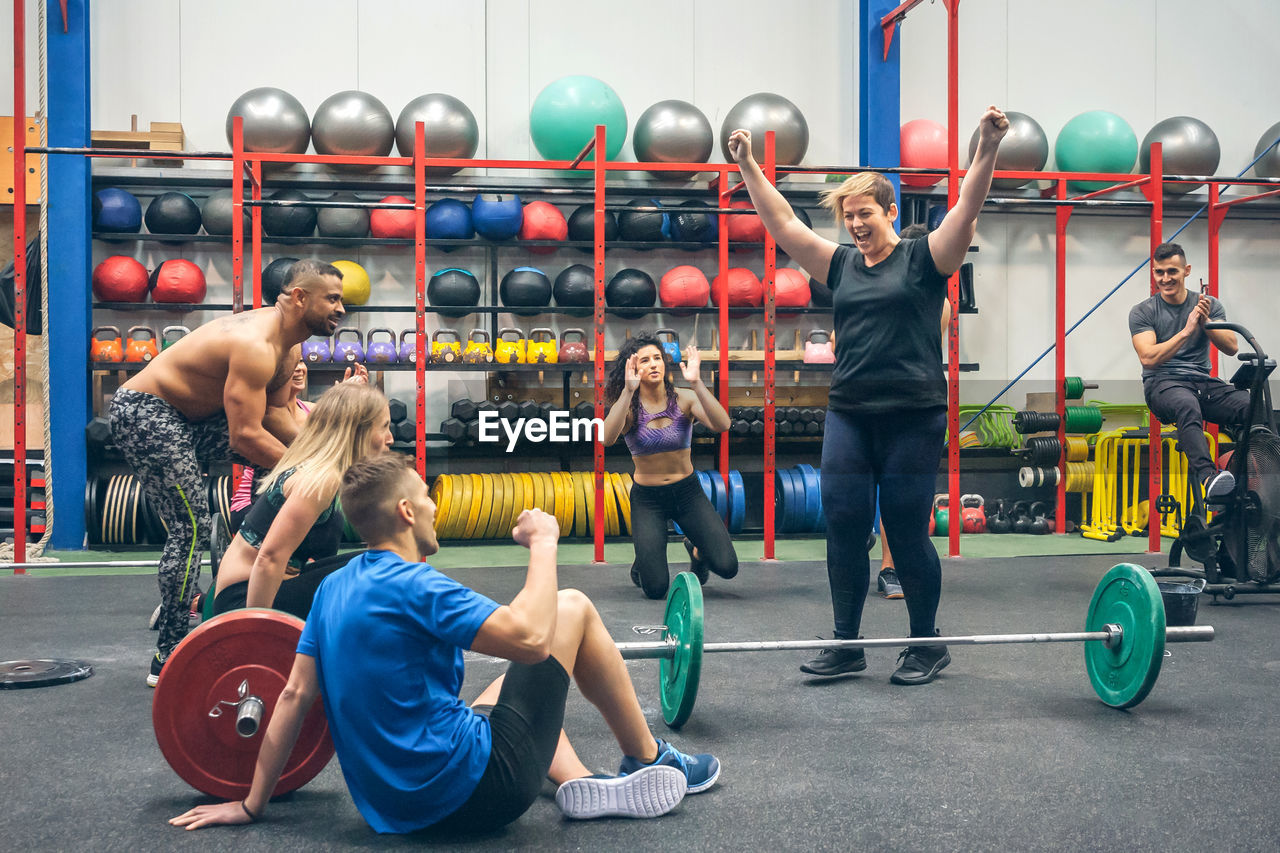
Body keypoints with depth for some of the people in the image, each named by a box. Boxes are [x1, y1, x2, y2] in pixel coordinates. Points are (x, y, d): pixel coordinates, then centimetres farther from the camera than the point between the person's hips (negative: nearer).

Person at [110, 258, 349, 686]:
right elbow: (245, 435, -32)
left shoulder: (290, 345, 4)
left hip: (190, 416, 11)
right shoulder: (256, 345, -29)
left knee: (287, 453, 9)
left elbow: (274, 412, 7)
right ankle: (168, 659, -6)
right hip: (143, 414, -11)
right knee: (191, 526, -15)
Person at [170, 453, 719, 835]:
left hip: (394, 805, 8)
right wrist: (543, 544, -12)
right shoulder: (412, 585, -19)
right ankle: (650, 761, 19)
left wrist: (251, 805, 13)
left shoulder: (333, 588, 6)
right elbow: (531, 638, -26)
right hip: (474, 793, -8)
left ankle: (578, 785, 14)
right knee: (572, 608, 5)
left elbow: (295, 694, 7)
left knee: (508, 683, 35)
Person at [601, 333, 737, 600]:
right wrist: (629, 390, -38)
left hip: (687, 491, 1)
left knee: (727, 566, -14)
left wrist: (697, 384, -37)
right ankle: (642, 561, 27)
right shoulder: (628, 406, -10)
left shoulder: (683, 398, -9)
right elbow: (608, 438, -32)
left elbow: (721, 425, -27)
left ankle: (697, 551, 22)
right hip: (647, 497, -1)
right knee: (656, 588, -10)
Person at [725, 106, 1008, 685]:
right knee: (843, 528, 4)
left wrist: (987, 150, -25)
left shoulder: (924, 259, 1)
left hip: (913, 416, -4)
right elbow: (782, 223, 13)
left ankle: (927, 646, 18)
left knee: (908, 532, 2)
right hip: (849, 415, 5)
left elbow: (967, 209, -12)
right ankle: (846, 645, 16)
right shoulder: (841, 266, 12)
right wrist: (747, 167, 9)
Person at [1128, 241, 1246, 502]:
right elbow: (1148, 358, -9)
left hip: (1204, 382, 4)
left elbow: (1232, 347, 2)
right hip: (1163, 383, -4)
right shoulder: (1142, 312, 5)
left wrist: (1206, 322, -14)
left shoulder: (1209, 305, 14)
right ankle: (1208, 476, -56)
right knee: (1187, 406, -41)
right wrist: (1186, 331, -16)